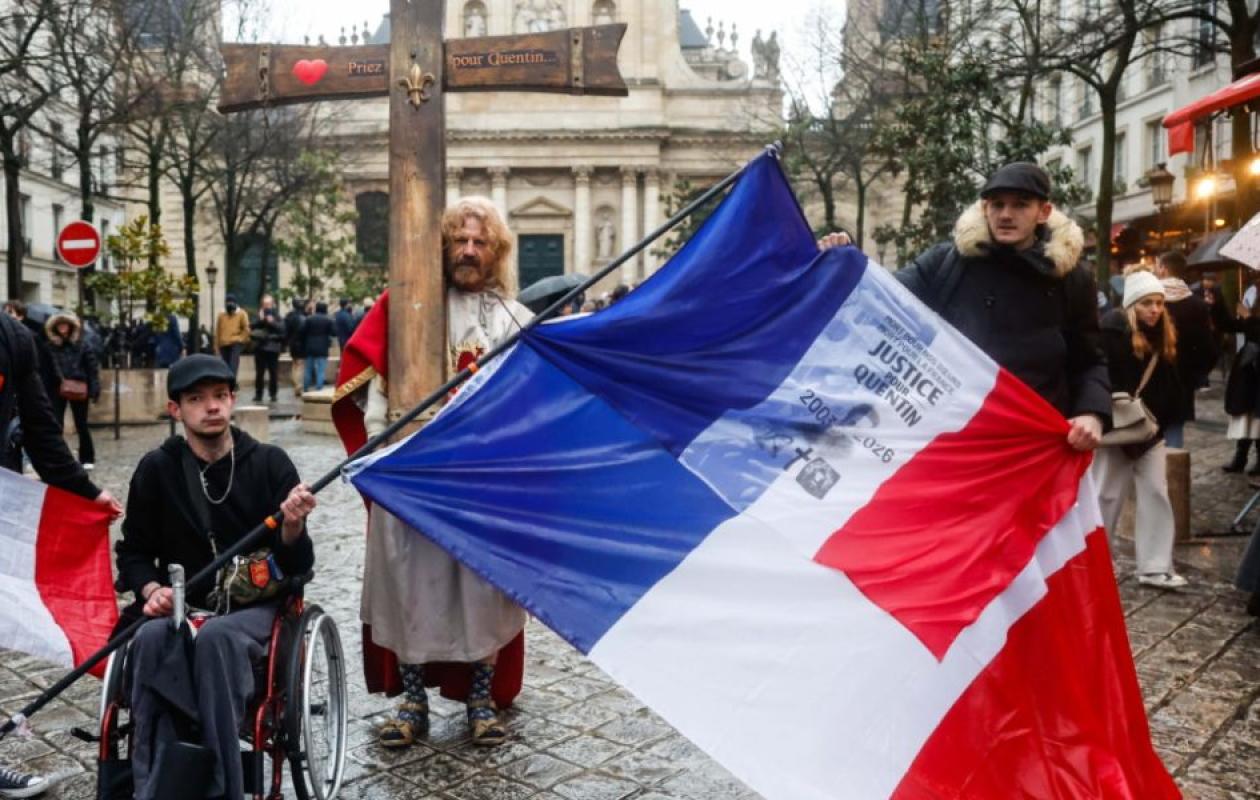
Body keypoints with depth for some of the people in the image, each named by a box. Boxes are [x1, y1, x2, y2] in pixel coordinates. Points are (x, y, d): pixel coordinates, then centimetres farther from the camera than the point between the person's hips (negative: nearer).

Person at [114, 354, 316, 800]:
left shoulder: (269, 463, -3)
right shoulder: (156, 469, 2)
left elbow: (297, 567, -4)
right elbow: (133, 552, 13)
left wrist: (293, 526, -26)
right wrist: (151, 589, -10)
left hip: (255, 605, -2)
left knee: (215, 637, -35)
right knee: (151, 640, -32)